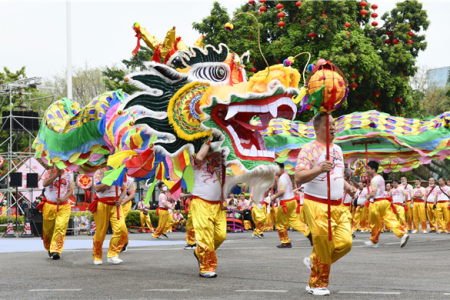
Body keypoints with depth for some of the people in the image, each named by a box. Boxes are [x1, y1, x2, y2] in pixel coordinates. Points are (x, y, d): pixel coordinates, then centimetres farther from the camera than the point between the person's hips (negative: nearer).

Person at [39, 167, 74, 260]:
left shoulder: (68, 175, 8)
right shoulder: (49, 173, 1)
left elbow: (71, 190, 6)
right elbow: (45, 183, -18)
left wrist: (63, 198, -12)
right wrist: (56, 174, -23)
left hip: (63, 206, 0)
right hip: (49, 206, 0)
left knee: (60, 228, -14)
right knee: (48, 229, 8)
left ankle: (56, 251, -15)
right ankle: (49, 249, 31)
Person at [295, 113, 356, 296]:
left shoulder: (337, 149, 18)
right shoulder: (309, 150, -7)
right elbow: (298, 178, -18)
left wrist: (347, 187, 12)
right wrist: (319, 169, -32)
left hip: (338, 207, 7)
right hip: (317, 205, -7)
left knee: (345, 243, -2)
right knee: (323, 245, -7)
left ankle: (313, 261, 21)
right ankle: (317, 285, 10)